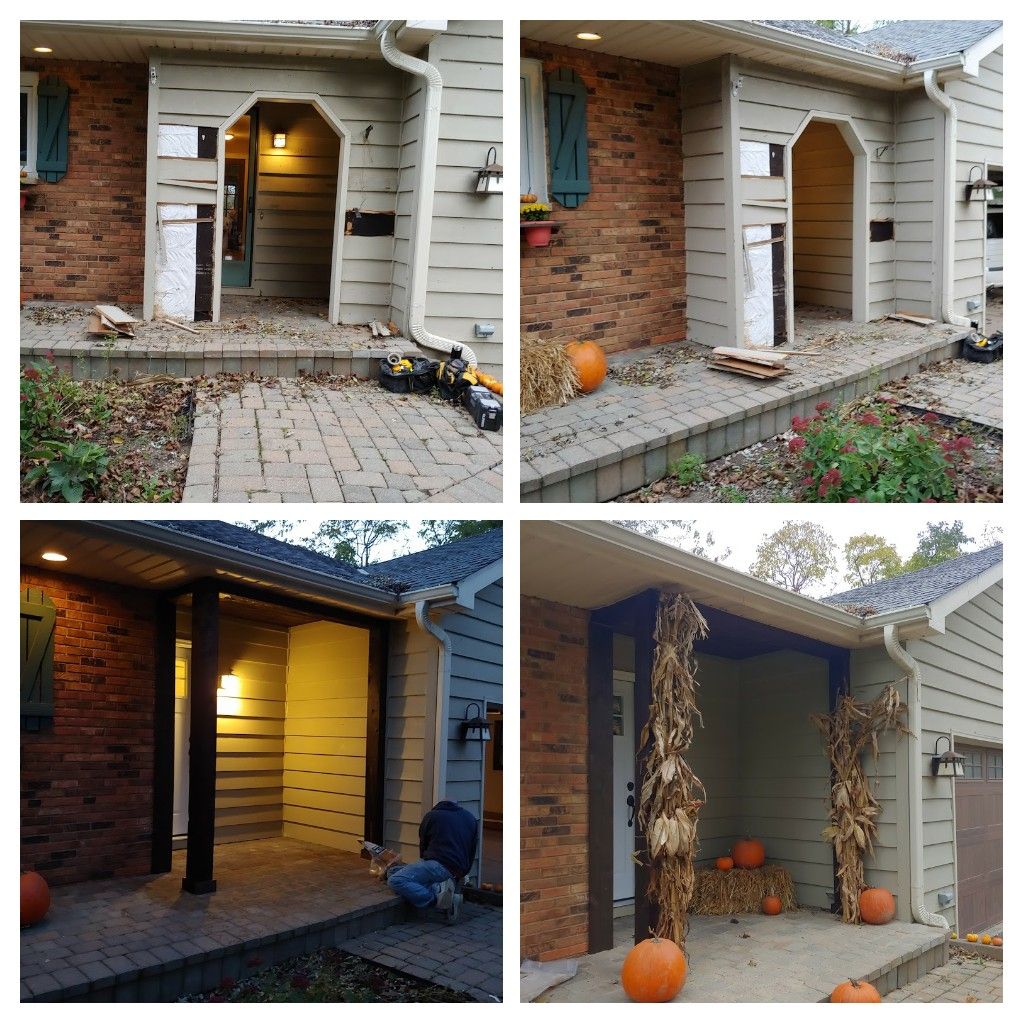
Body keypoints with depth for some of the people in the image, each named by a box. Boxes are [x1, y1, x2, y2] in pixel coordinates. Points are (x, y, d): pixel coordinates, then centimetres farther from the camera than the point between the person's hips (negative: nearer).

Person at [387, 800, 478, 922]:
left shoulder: (432, 815, 14)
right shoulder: (470, 818, 24)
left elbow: (423, 847, 20)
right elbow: (471, 854, 26)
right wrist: (460, 875, 36)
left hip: (439, 864, -6)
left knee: (394, 881, -15)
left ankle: (437, 895, -26)